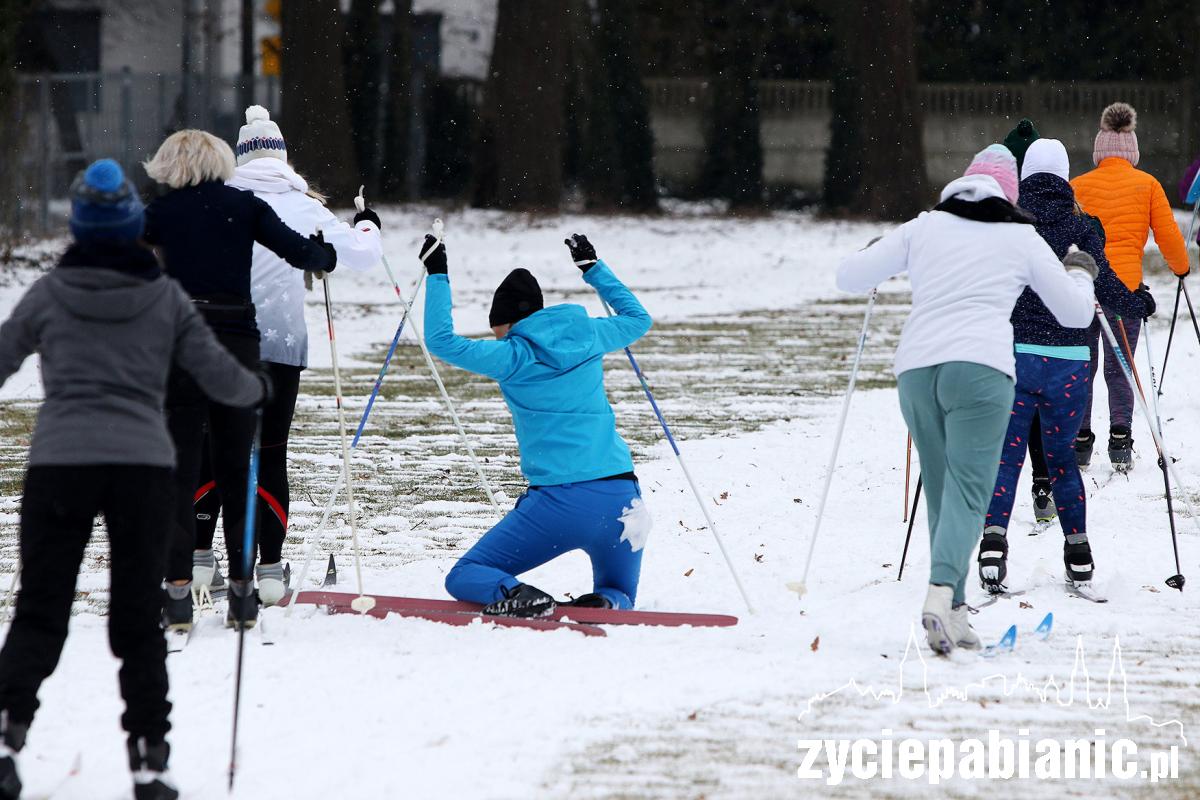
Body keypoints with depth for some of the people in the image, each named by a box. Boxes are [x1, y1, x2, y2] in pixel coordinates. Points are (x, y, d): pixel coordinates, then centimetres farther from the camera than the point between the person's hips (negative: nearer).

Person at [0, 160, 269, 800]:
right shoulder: (165, 297, 4)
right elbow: (218, 375, 6)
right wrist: (257, 390, 29)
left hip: (59, 463, -1)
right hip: (143, 465, 1)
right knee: (138, 619, 10)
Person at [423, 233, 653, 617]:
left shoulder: (513, 355, -1)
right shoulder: (589, 336, 12)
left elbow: (440, 340, 1)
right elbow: (638, 319, 32)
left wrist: (438, 276, 8)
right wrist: (593, 268, 39)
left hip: (560, 501, -4)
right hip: (622, 497, 4)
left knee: (464, 577, 8)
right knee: (618, 596, 23)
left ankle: (514, 596, -25)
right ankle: (604, 605, -14)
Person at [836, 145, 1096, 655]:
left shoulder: (924, 228, 17)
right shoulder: (1022, 238, 13)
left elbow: (849, 277, 16)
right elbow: (1076, 314, 19)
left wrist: (871, 258, 39)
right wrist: (1080, 276, 41)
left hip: (916, 369, 3)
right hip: (981, 369, -3)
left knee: (941, 492, 14)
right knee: (967, 492, -10)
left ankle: (954, 613, 9)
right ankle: (941, 592, -34)